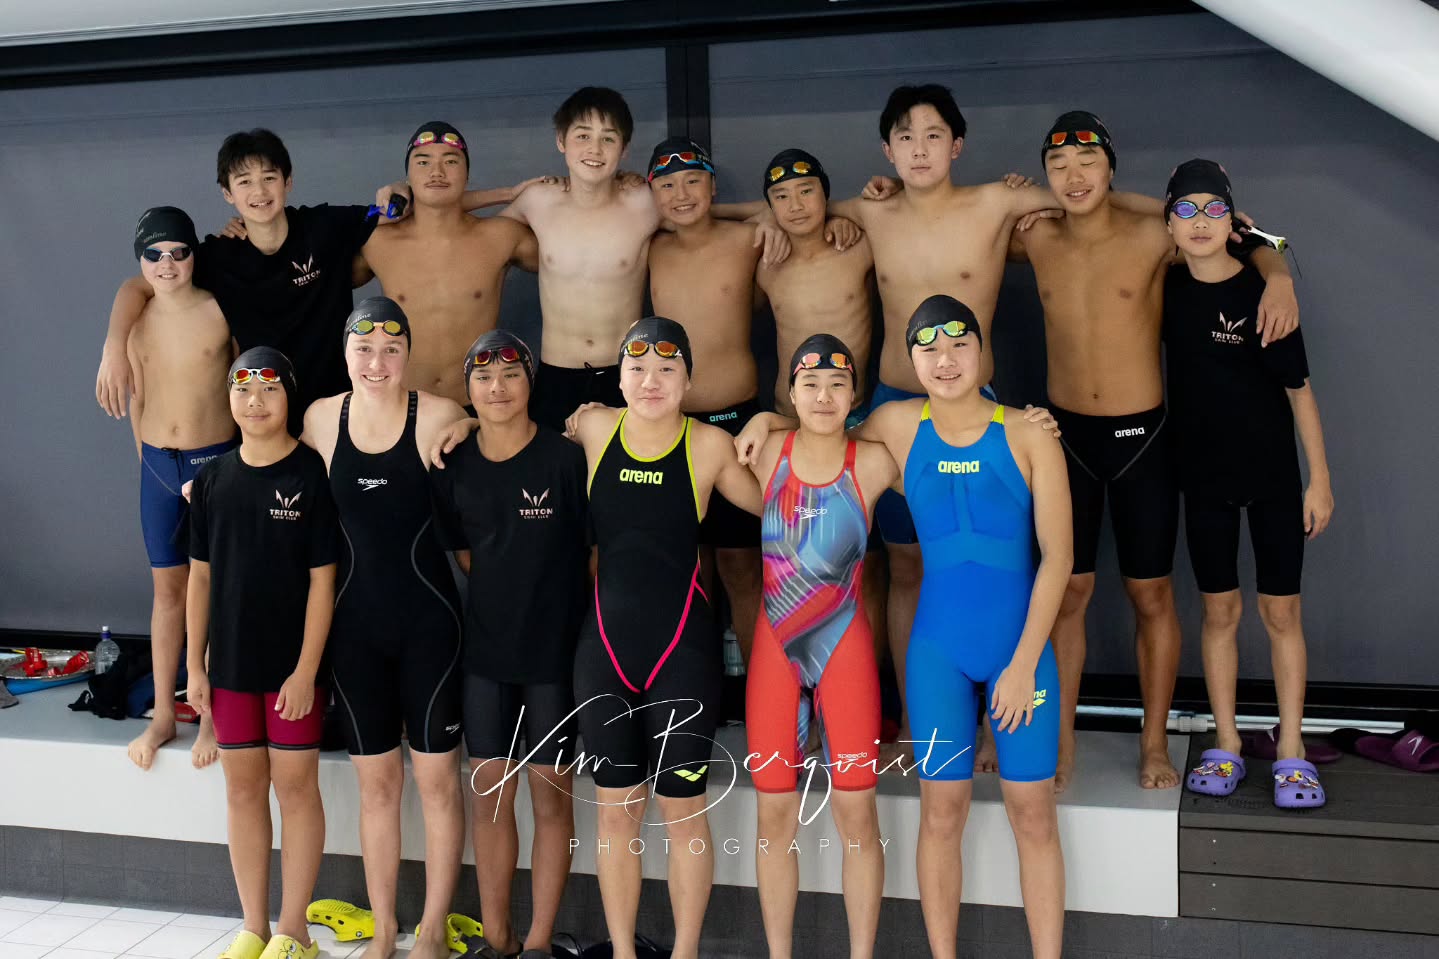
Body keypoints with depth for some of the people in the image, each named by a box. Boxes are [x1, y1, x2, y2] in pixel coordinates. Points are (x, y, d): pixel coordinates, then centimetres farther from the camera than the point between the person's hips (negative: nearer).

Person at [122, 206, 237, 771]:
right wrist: (147, 457, 11)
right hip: (158, 466, 4)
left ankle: (214, 712, 14)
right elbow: (138, 397, 13)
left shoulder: (222, 311, -9)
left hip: (218, 462, -3)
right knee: (167, 587, 11)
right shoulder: (136, 322, 3)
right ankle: (162, 716, 20)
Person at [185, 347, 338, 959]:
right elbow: (201, 576, 9)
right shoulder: (212, 479, 5)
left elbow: (321, 580, -9)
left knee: (295, 786, 3)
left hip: (293, 663, -4)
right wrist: (195, 664, 5)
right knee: (242, 788, 10)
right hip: (231, 662, 4)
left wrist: (306, 670, -13)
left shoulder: (311, 474, -8)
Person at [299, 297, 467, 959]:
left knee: (436, 779, 6)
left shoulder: (439, 418, -10)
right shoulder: (320, 419, 1)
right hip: (355, 622, 3)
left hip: (427, 620, -3)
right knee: (375, 782, 12)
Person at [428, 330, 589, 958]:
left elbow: (599, 550, -5)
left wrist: (584, 623, -4)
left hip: (555, 650, -4)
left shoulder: (567, 459, -10)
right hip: (485, 649, 4)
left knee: (550, 791, 4)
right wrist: (509, 599, 9)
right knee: (488, 791, 8)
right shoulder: (453, 467, 2)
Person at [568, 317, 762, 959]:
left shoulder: (711, 445, -6)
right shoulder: (593, 429, 0)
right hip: (605, 643, 3)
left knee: (682, 811, 6)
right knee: (615, 808, 10)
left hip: (683, 648, -2)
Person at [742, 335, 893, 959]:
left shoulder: (873, 463, -7)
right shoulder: (766, 453, -2)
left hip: (845, 648, -1)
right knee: (775, 813, 5)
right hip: (774, 648, 2)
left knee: (856, 811, 0)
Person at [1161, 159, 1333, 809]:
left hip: (1273, 472, -3)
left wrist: (1320, 479, -7)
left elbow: (1298, 387, -7)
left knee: (1281, 611, 3)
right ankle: (1226, 745, 19)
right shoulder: (1168, 287, -2)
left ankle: (1291, 751, 14)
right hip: (1204, 473, 3)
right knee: (1219, 610, 9)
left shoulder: (1262, 290, -11)